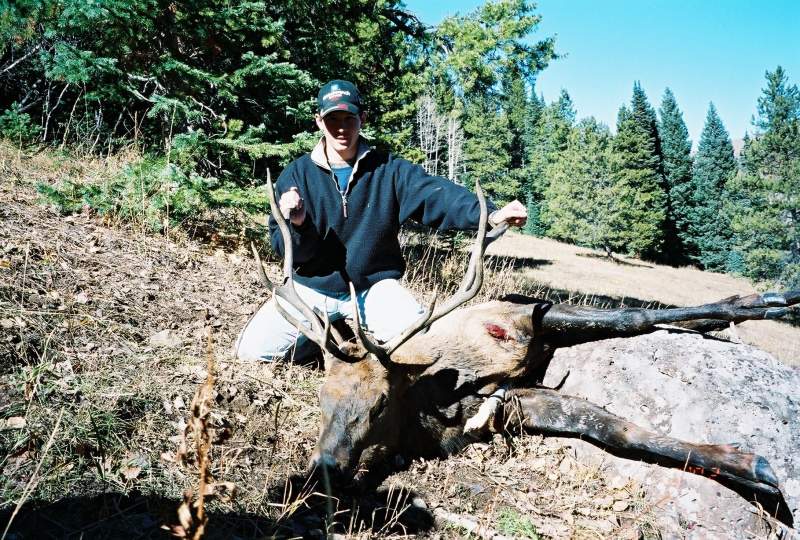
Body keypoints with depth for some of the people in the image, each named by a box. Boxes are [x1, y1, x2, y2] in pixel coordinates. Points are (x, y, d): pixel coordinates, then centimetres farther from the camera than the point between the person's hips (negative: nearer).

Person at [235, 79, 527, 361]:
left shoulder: (389, 170, -5)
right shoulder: (297, 174, -4)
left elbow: (436, 194, -23)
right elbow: (287, 249, -6)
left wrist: (488, 213, -42)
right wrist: (296, 224, -31)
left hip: (374, 285, -1)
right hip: (313, 288, 1)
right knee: (252, 348, -12)